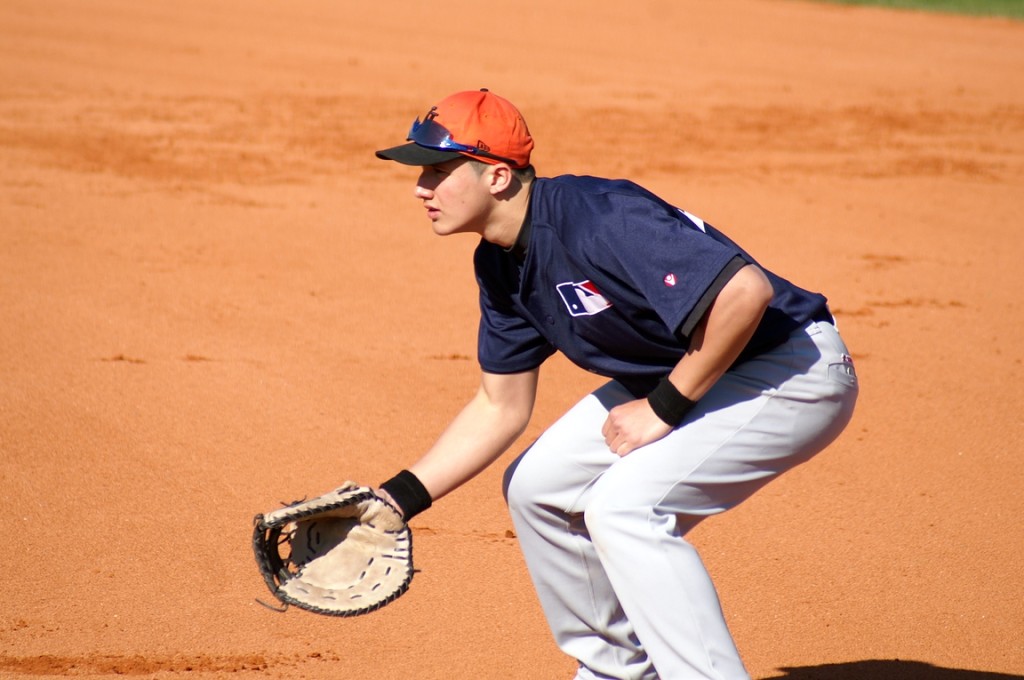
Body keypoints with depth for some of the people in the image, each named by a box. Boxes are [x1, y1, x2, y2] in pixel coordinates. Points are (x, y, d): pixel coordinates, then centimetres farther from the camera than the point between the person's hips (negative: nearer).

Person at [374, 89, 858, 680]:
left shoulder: (595, 219, -29)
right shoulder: (500, 264, 1)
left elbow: (745, 290, -36)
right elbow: (502, 407, 10)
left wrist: (664, 408, -25)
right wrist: (398, 497, 3)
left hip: (795, 369, -10)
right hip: (681, 373, 10)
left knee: (624, 503, -24)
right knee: (538, 488, 10)